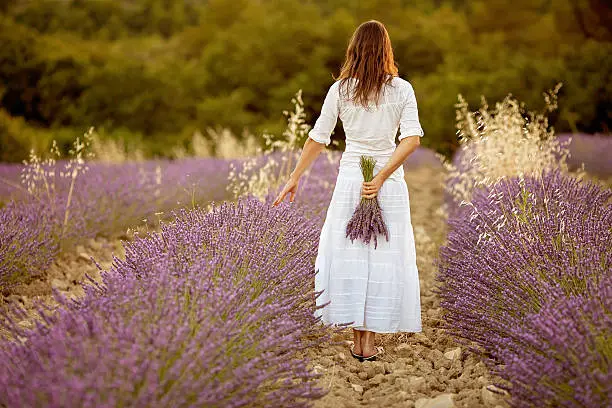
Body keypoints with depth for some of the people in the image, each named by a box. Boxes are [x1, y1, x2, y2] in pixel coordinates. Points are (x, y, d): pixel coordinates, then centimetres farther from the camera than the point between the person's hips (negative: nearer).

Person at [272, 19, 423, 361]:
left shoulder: (340, 89, -1)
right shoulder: (402, 89, -1)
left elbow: (318, 139, 1)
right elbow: (413, 139, -13)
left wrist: (295, 178, 9)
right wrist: (381, 178, -14)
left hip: (350, 177, 1)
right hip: (390, 181, 0)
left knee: (349, 255, 9)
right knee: (385, 257, 6)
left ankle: (357, 339, 12)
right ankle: (370, 340, 7)